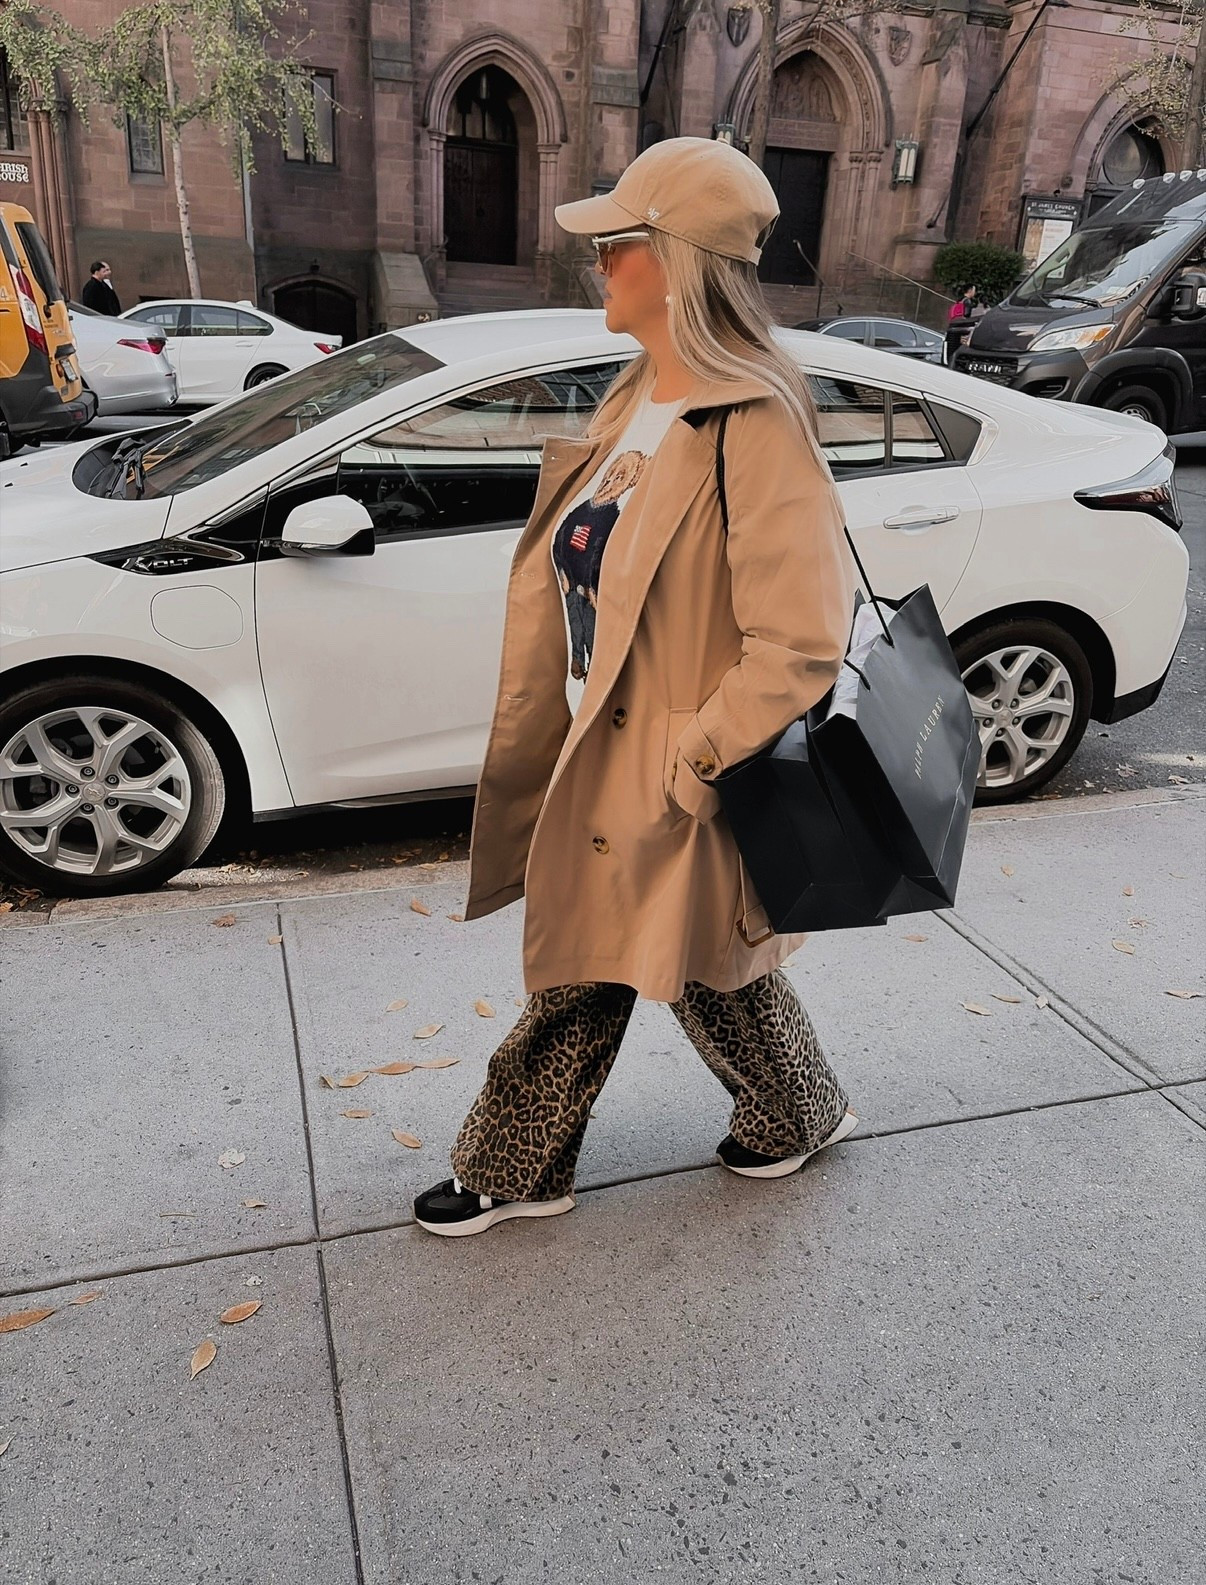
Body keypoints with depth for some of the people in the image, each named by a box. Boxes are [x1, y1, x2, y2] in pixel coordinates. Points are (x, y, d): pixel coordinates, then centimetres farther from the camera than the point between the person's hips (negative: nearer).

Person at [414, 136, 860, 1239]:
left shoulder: (754, 425, -23)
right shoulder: (639, 399, 7)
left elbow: (801, 647, -28)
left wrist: (692, 758, -20)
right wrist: (537, 729, 13)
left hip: (675, 784, -8)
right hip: (591, 767, 9)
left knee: (714, 978, 14)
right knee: (575, 980, 20)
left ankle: (804, 1114, 44)